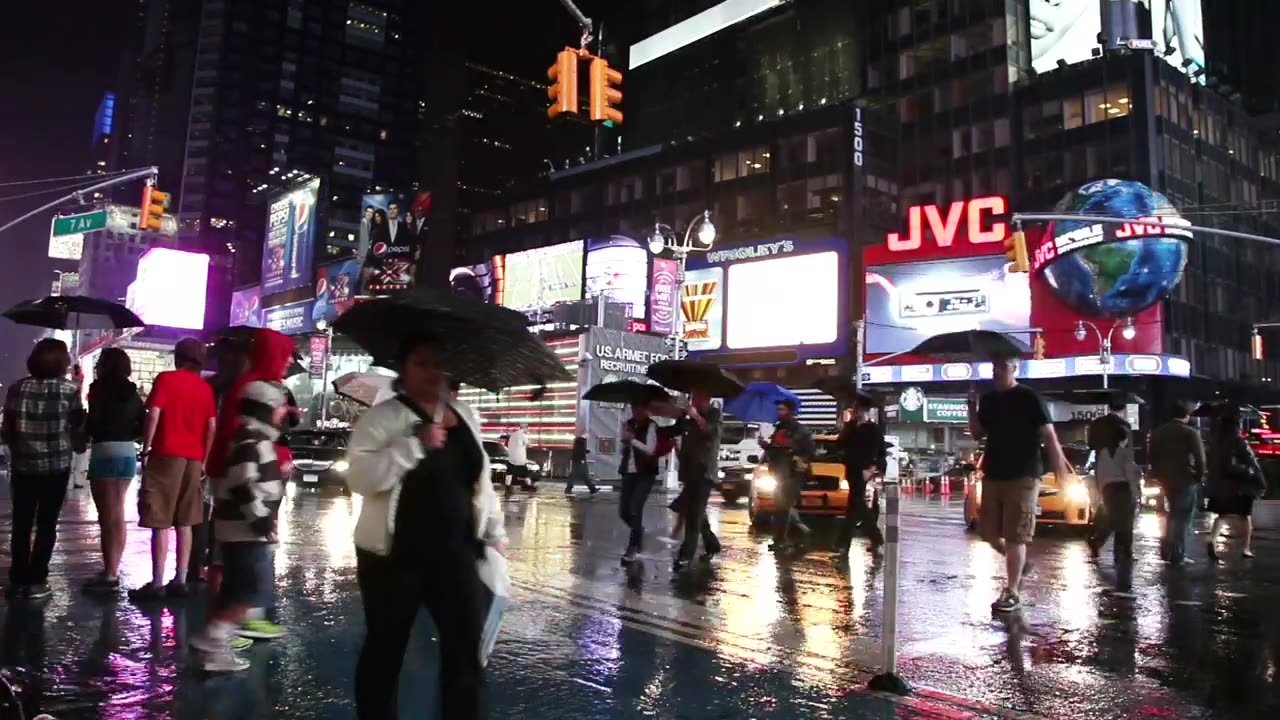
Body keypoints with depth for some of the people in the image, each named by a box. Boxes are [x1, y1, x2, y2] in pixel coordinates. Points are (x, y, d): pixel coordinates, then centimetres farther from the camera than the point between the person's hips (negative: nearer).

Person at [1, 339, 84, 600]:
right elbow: (78, 424, 4)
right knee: (46, 525, 6)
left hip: (23, 464, 2)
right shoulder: (68, 389, -7)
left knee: (21, 525, 11)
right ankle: (35, 581, 6)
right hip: (57, 465, -2)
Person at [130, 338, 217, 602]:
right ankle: (180, 581, 11)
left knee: (160, 524, -4)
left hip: (166, 455, -5)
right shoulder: (205, 387, 11)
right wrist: (204, 460, 13)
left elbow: (154, 415, -11)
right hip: (193, 458, 5)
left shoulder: (165, 379, -2)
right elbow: (211, 426, 7)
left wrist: (145, 449, -4)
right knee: (184, 523, 10)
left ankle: (157, 583, -4)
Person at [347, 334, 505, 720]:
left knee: (466, 649, 6)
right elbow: (360, 476, -21)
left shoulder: (464, 417, 10)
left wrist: (495, 533, 16)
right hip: (395, 554, -4)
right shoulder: (383, 417, -7)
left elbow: (480, 480, 17)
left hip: (455, 551, 4)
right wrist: (416, 443, -25)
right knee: (385, 650, 10)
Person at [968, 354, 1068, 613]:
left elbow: (1048, 435, -10)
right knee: (989, 531, 9)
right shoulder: (988, 400, 11)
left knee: (1015, 536, -6)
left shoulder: (1029, 398, -7)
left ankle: (1012, 592, 2)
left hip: (1023, 476, -6)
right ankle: (1019, 563, 35)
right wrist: (972, 408, 0)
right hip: (992, 475, 6)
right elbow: (978, 433, 17)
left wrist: (1060, 470, -17)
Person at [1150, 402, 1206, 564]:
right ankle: (1178, 555, -1)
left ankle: (1166, 550, 17)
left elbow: (1153, 457, 11)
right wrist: (1200, 476, -2)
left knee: (1172, 514, 20)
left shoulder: (1157, 432, 9)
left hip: (1166, 479, 5)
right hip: (1186, 480, -5)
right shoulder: (1190, 433, -9)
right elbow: (1199, 458, -14)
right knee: (1183, 517, 1)